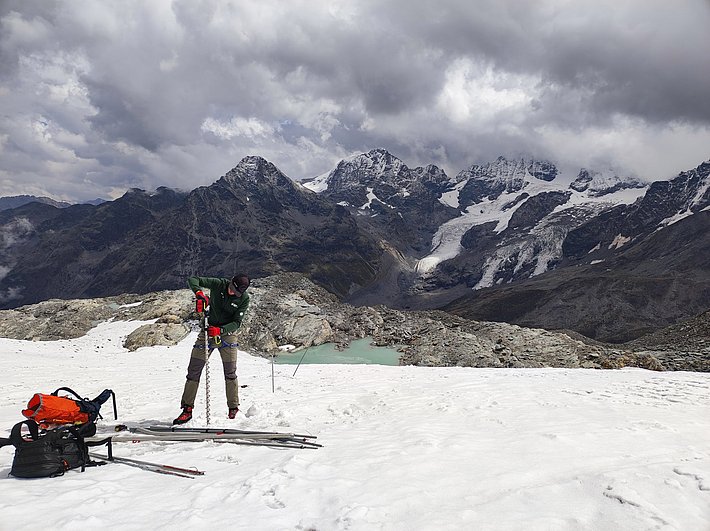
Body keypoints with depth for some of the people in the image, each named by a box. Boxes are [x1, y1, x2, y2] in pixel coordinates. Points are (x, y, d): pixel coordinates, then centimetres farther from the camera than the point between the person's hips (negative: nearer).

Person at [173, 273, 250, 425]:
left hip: (228, 333, -1)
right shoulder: (218, 284, -13)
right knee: (194, 370, -1)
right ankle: (187, 409, 6)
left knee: (230, 374, -3)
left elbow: (237, 322, -14)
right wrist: (199, 293, -32)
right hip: (208, 330, 1)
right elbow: (192, 279, -12)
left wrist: (219, 330, -30)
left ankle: (233, 410, 12)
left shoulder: (244, 298, -14)